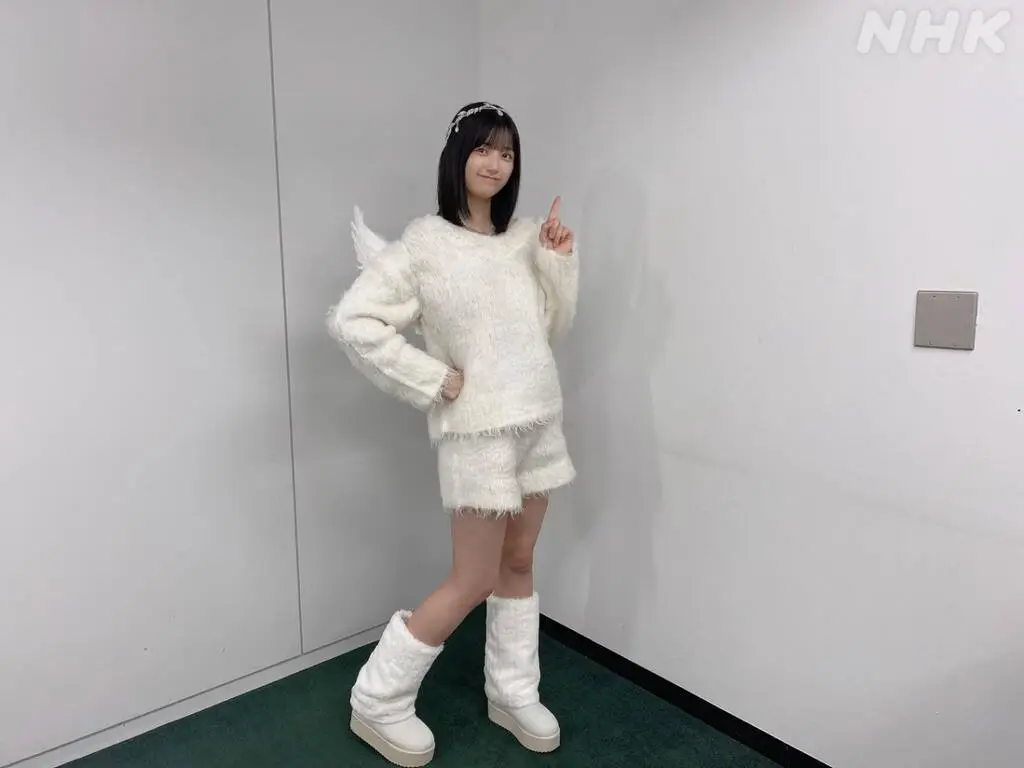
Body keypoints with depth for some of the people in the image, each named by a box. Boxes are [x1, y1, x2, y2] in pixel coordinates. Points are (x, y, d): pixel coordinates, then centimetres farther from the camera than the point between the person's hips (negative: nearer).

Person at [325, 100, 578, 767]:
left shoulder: (523, 237, 7)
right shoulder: (425, 243, -9)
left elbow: (552, 331, 10)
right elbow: (352, 322, -15)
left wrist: (560, 262, -3)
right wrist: (435, 380, -15)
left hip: (539, 421, 6)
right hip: (479, 430, -6)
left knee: (519, 561, 16)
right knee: (474, 581, 1)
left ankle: (513, 694, 36)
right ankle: (378, 702, 22)